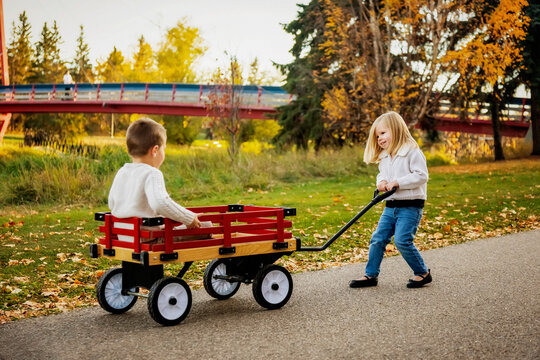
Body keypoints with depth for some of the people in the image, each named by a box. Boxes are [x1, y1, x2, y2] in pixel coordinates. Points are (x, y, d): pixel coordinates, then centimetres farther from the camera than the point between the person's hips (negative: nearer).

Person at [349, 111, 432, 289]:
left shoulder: (412, 152, -11)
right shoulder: (384, 157, 14)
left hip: (410, 206, -8)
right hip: (391, 206, 8)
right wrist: (381, 182, 2)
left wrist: (398, 182, -21)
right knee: (378, 239, 4)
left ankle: (423, 273, 5)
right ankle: (370, 275, 13)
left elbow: (421, 175, -17)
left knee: (402, 240, -14)